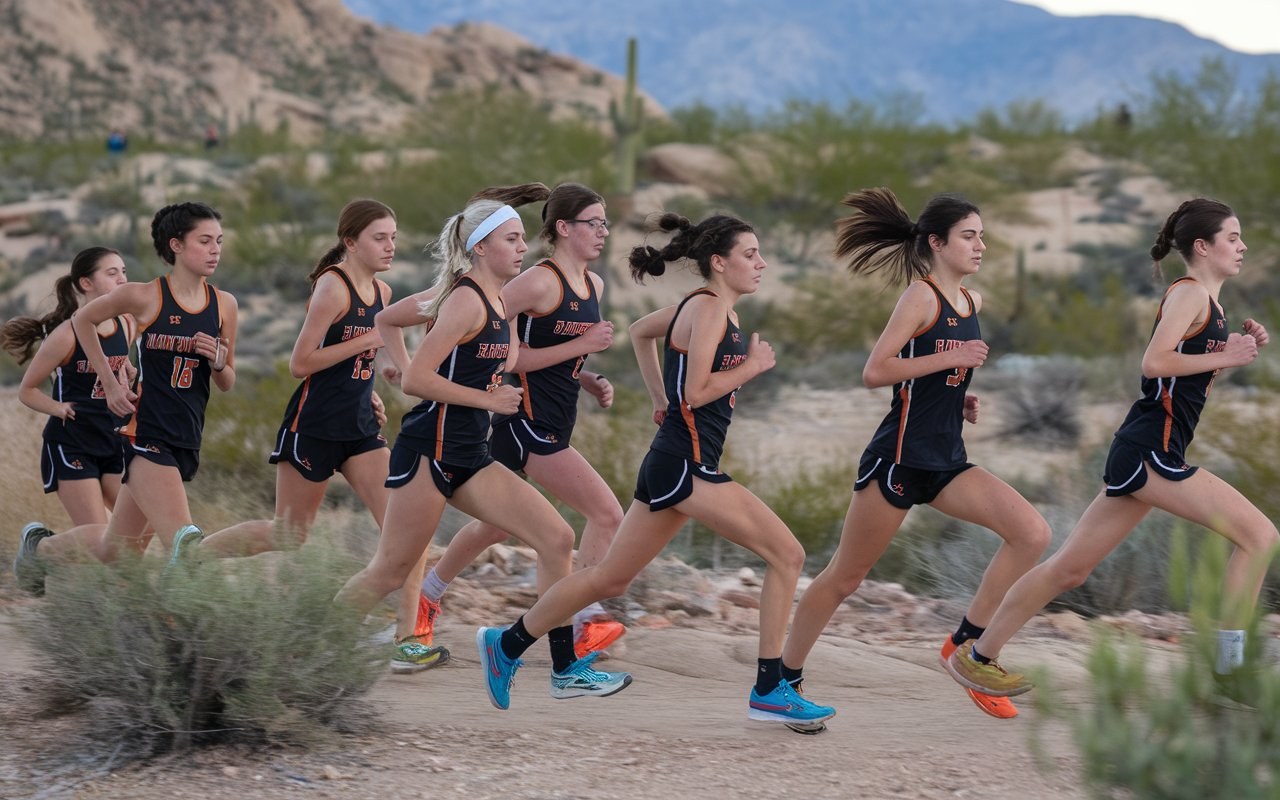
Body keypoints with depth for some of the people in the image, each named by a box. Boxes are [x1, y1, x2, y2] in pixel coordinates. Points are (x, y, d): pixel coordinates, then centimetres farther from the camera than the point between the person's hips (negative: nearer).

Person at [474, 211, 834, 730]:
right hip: (686, 464, -10)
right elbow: (696, 393, -19)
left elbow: (641, 331, 32)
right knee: (787, 555, -11)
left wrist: (661, 398, 29)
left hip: (676, 463, 10)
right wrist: (752, 366, -9)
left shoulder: (706, 308, 16)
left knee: (611, 579, 15)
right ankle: (769, 691, -10)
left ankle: (507, 644, 22)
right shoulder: (708, 308, -13)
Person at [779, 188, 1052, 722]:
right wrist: (950, 358, -20)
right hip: (899, 457, -7)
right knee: (845, 578, 2)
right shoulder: (921, 296, -11)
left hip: (948, 462, 7)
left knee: (1032, 533, -10)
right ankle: (784, 679, 17)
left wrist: (958, 397, 11)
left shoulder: (973, 302, 12)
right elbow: (874, 372, -18)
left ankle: (965, 644, 0)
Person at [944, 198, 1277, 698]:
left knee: (1071, 568, 11)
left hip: (1140, 454, 10)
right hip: (1150, 449, -10)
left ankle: (977, 657, 16)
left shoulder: (1209, 305, 20)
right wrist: (1224, 357, -16)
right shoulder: (1189, 293, -8)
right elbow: (1154, 362, -21)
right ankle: (1230, 658, -12)